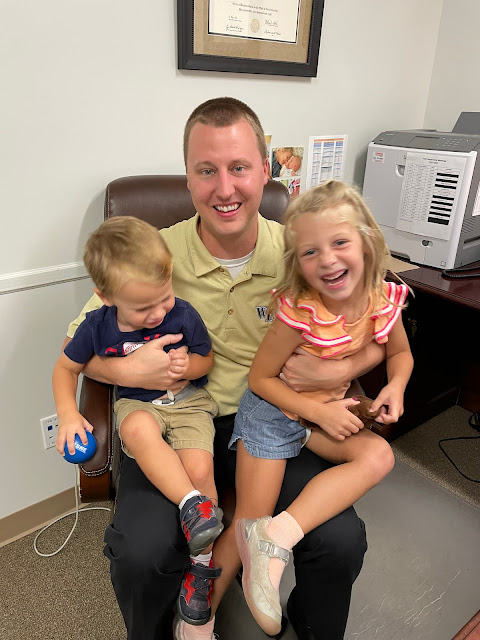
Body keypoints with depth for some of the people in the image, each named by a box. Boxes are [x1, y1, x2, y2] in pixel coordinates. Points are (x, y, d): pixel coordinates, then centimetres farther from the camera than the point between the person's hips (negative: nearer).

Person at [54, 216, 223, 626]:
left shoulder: (183, 316, -14)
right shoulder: (98, 326, -10)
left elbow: (208, 358, 2)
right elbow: (66, 367, 6)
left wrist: (189, 366, -22)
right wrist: (68, 414, -9)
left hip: (188, 401, -1)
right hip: (136, 404, 1)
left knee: (199, 469, -23)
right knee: (138, 429, -38)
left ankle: (203, 563, 2)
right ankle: (193, 505, -30)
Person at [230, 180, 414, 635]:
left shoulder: (384, 299, -12)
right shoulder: (299, 313, -27)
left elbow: (400, 352, 9)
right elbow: (260, 378, -16)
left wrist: (395, 386, -13)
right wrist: (319, 411, -22)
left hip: (329, 410, 5)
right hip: (271, 411, -5)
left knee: (378, 456, -21)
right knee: (245, 526, -5)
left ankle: (280, 534, -22)